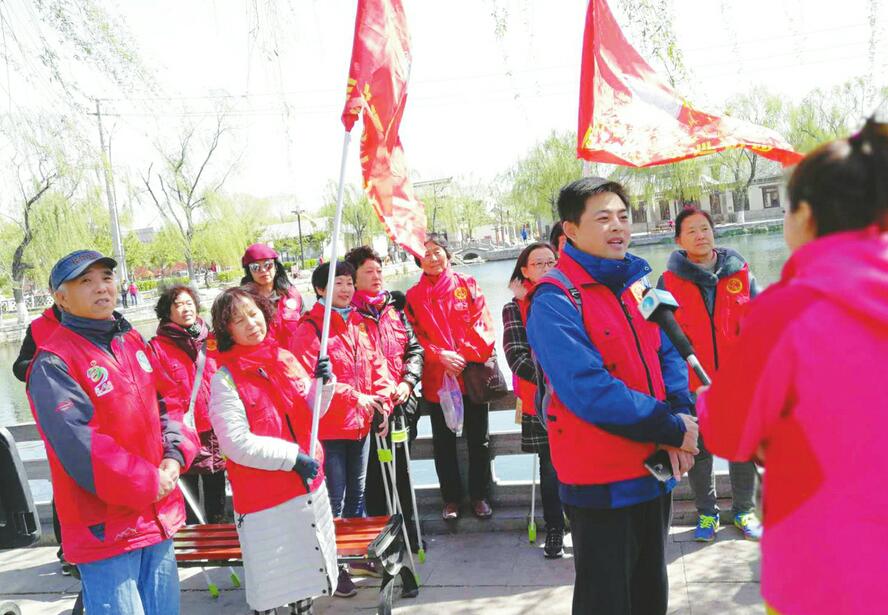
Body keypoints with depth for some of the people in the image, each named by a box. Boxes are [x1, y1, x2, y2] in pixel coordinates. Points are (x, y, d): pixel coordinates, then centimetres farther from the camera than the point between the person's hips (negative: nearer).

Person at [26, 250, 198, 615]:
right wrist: (149, 484, -17)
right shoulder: (53, 363, -14)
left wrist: (175, 455, -6)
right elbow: (79, 448, -22)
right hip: (105, 528, -7)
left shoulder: (133, 341, 9)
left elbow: (163, 404, 12)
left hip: (160, 516, 7)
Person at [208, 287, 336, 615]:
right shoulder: (225, 378, -14)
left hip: (308, 484, 6)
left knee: (307, 569, 21)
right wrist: (293, 456, -18)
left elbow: (310, 412, 11)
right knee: (273, 585, 5)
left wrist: (324, 384, -8)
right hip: (264, 499, -6)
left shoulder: (285, 358, 3)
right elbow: (237, 444, -19)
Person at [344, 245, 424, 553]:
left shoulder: (395, 306, 14)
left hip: (400, 401, 5)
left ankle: (409, 535, 26)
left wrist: (408, 381, -3)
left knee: (401, 468, 14)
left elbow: (414, 348, 13)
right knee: (374, 473, 1)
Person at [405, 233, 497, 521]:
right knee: (444, 442, 9)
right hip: (437, 379, 0)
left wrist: (464, 356, -15)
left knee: (479, 439, 9)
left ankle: (479, 495, 24)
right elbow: (415, 337, -2)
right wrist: (441, 356, -16)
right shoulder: (413, 296, 4)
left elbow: (483, 325, -3)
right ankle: (451, 498, 23)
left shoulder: (467, 284, 3)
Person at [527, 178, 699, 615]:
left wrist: (681, 414, -11)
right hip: (601, 480, -7)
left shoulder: (636, 284, 9)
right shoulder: (554, 299, -16)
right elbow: (588, 390, -24)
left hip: (654, 471, 7)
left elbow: (668, 355, 9)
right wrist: (671, 428, -18)